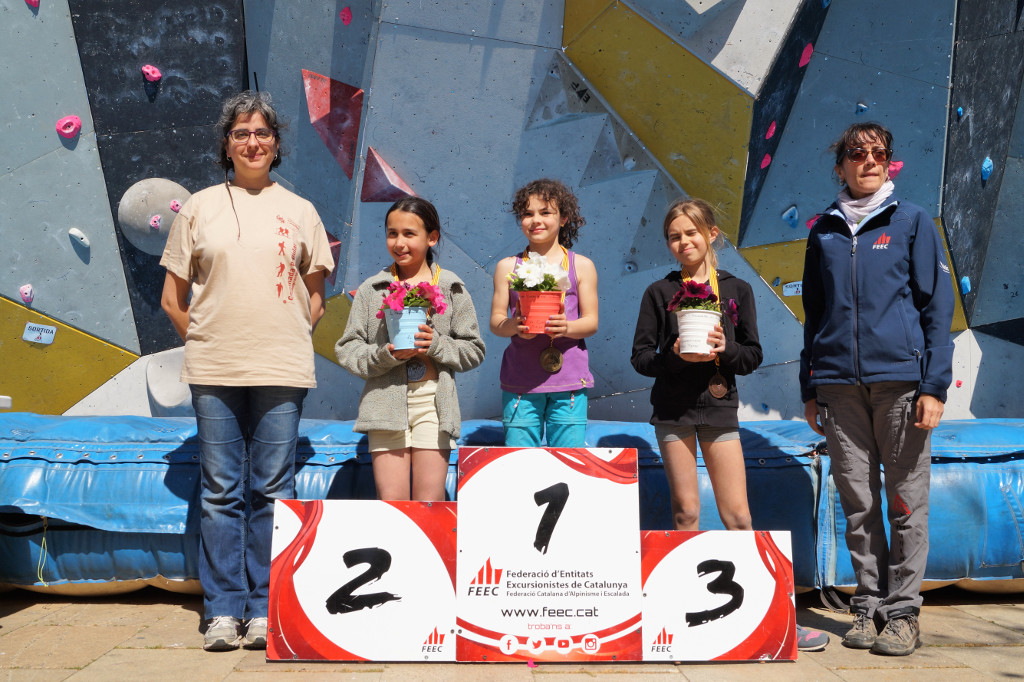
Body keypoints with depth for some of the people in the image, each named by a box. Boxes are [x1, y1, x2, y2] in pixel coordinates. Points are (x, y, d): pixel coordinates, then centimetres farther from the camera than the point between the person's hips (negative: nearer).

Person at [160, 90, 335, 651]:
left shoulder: (299, 211, 9)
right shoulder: (199, 207, 8)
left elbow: (315, 296, 15)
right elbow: (172, 297, 11)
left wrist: (286, 341, 6)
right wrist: (206, 342, 5)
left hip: (281, 370, 0)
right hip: (213, 371, 0)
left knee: (273, 490, 2)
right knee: (220, 492, 3)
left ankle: (266, 610, 11)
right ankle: (223, 611, 11)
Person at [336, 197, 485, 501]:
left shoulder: (452, 288, 7)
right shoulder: (371, 290, 7)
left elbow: (474, 350, 7)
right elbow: (347, 349, 5)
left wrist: (437, 345, -11)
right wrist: (385, 355, -13)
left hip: (434, 401, 0)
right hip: (386, 403, 0)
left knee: (429, 503, -1)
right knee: (391, 500, -2)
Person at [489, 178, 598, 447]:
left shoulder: (582, 266, 8)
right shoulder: (508, 267, 10)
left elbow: (592, 321, 4)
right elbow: (495, 320, 7)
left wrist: (567, 327, -17)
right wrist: (513, 325, -16)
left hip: (569, 383, 0)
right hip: (520, 382, 0)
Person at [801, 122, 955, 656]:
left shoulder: (912, 222, 6)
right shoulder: (824, 232, 14)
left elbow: (938, 306, 2)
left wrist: (935, 385, -7)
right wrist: (809, 388, 13)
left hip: (900, 379, -2)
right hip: (839, 385, 3)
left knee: (906, 501, 1)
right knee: (858, 504, 6)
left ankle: (902, 611, 10)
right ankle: (868, 606, 16)